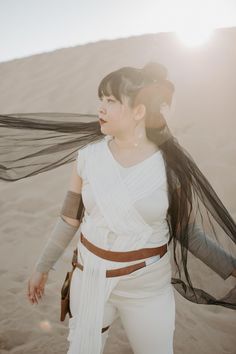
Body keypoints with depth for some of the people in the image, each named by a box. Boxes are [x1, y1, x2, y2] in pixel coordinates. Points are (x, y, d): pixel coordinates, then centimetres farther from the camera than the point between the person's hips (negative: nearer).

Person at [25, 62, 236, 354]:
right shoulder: (87, 157, -9)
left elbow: (188, 232, -5)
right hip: (90, 279, 2)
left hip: (148, 289, -1)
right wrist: (42, 268, 8)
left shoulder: (172, 166, -14)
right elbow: (70, 219, 1)